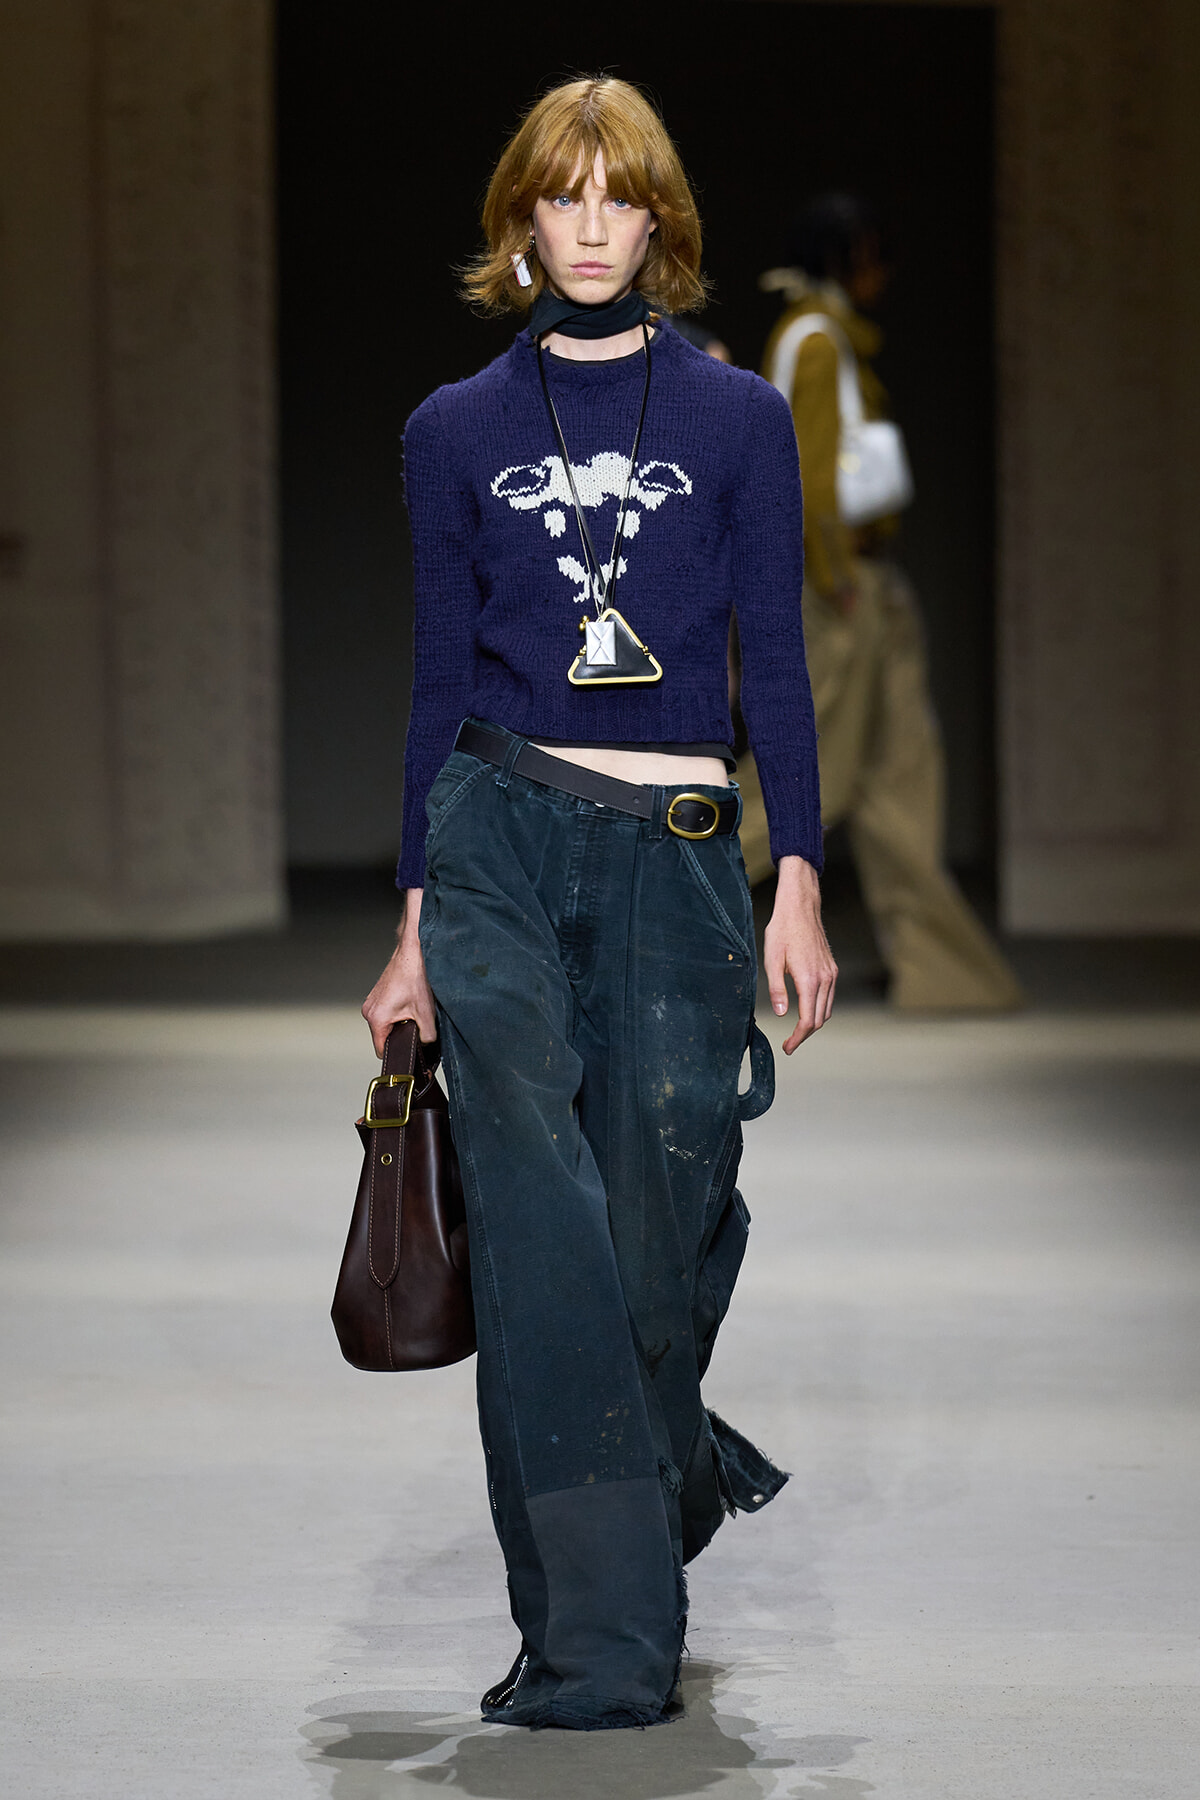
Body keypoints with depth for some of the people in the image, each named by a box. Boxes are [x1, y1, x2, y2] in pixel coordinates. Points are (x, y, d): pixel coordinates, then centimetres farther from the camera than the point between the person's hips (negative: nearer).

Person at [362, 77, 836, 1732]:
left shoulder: (738, 419, 9)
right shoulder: (459, 433, 11)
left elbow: (775, 663, 7)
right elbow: (441, 677, 12)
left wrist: (798, 885, -2)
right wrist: (416, 923, 9)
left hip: (679, 850, 0)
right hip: (501, 832, 0)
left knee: (661, 1229, -1)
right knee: (540, 1216, -15)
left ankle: (659, 1461, 32)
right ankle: (598, 1639, -17)